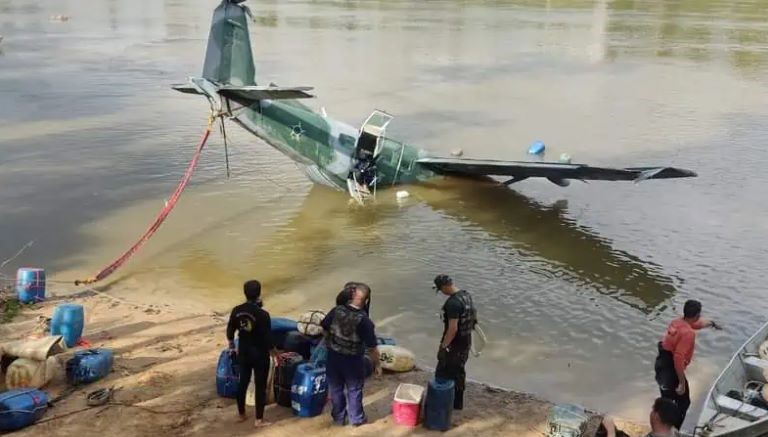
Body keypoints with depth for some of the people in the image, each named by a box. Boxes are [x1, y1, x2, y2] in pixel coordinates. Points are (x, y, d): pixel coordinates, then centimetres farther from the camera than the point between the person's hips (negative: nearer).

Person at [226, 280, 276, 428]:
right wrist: (277, 354, -6)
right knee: (260, 386, 7)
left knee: (243, 382, 20)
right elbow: (268, 340, -20)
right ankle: (259, 420, 14)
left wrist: (232, 346, 23)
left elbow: (230, 332, 5)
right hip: (259, 354, -5)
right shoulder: (262, 314, -23)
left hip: (243, 352, 5)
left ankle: (241, 414, 33)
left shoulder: (236, 310, -7)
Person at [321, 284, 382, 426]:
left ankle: (338, 418, 32)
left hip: (333, 356, 3)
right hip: (353, 360, -3)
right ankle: (356, 418, 31)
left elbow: (324, 326, 2)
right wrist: (377, 364, -3)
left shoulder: (337, 310, -13)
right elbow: (372, 347, -18)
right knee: (354, 390, 17)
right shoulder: (364, 321, -23)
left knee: (336, 388, 19)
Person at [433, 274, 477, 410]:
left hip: (454, 344, -9)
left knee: (443, 374, 5)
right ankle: (457, 403, 32)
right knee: (459, 372, 20)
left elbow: (453, 329, -28)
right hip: (466, 341, 9)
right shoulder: (466, 295, 2)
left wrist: (443, 346, -19)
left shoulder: (453, 303, -28)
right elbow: (472, 316, 14)